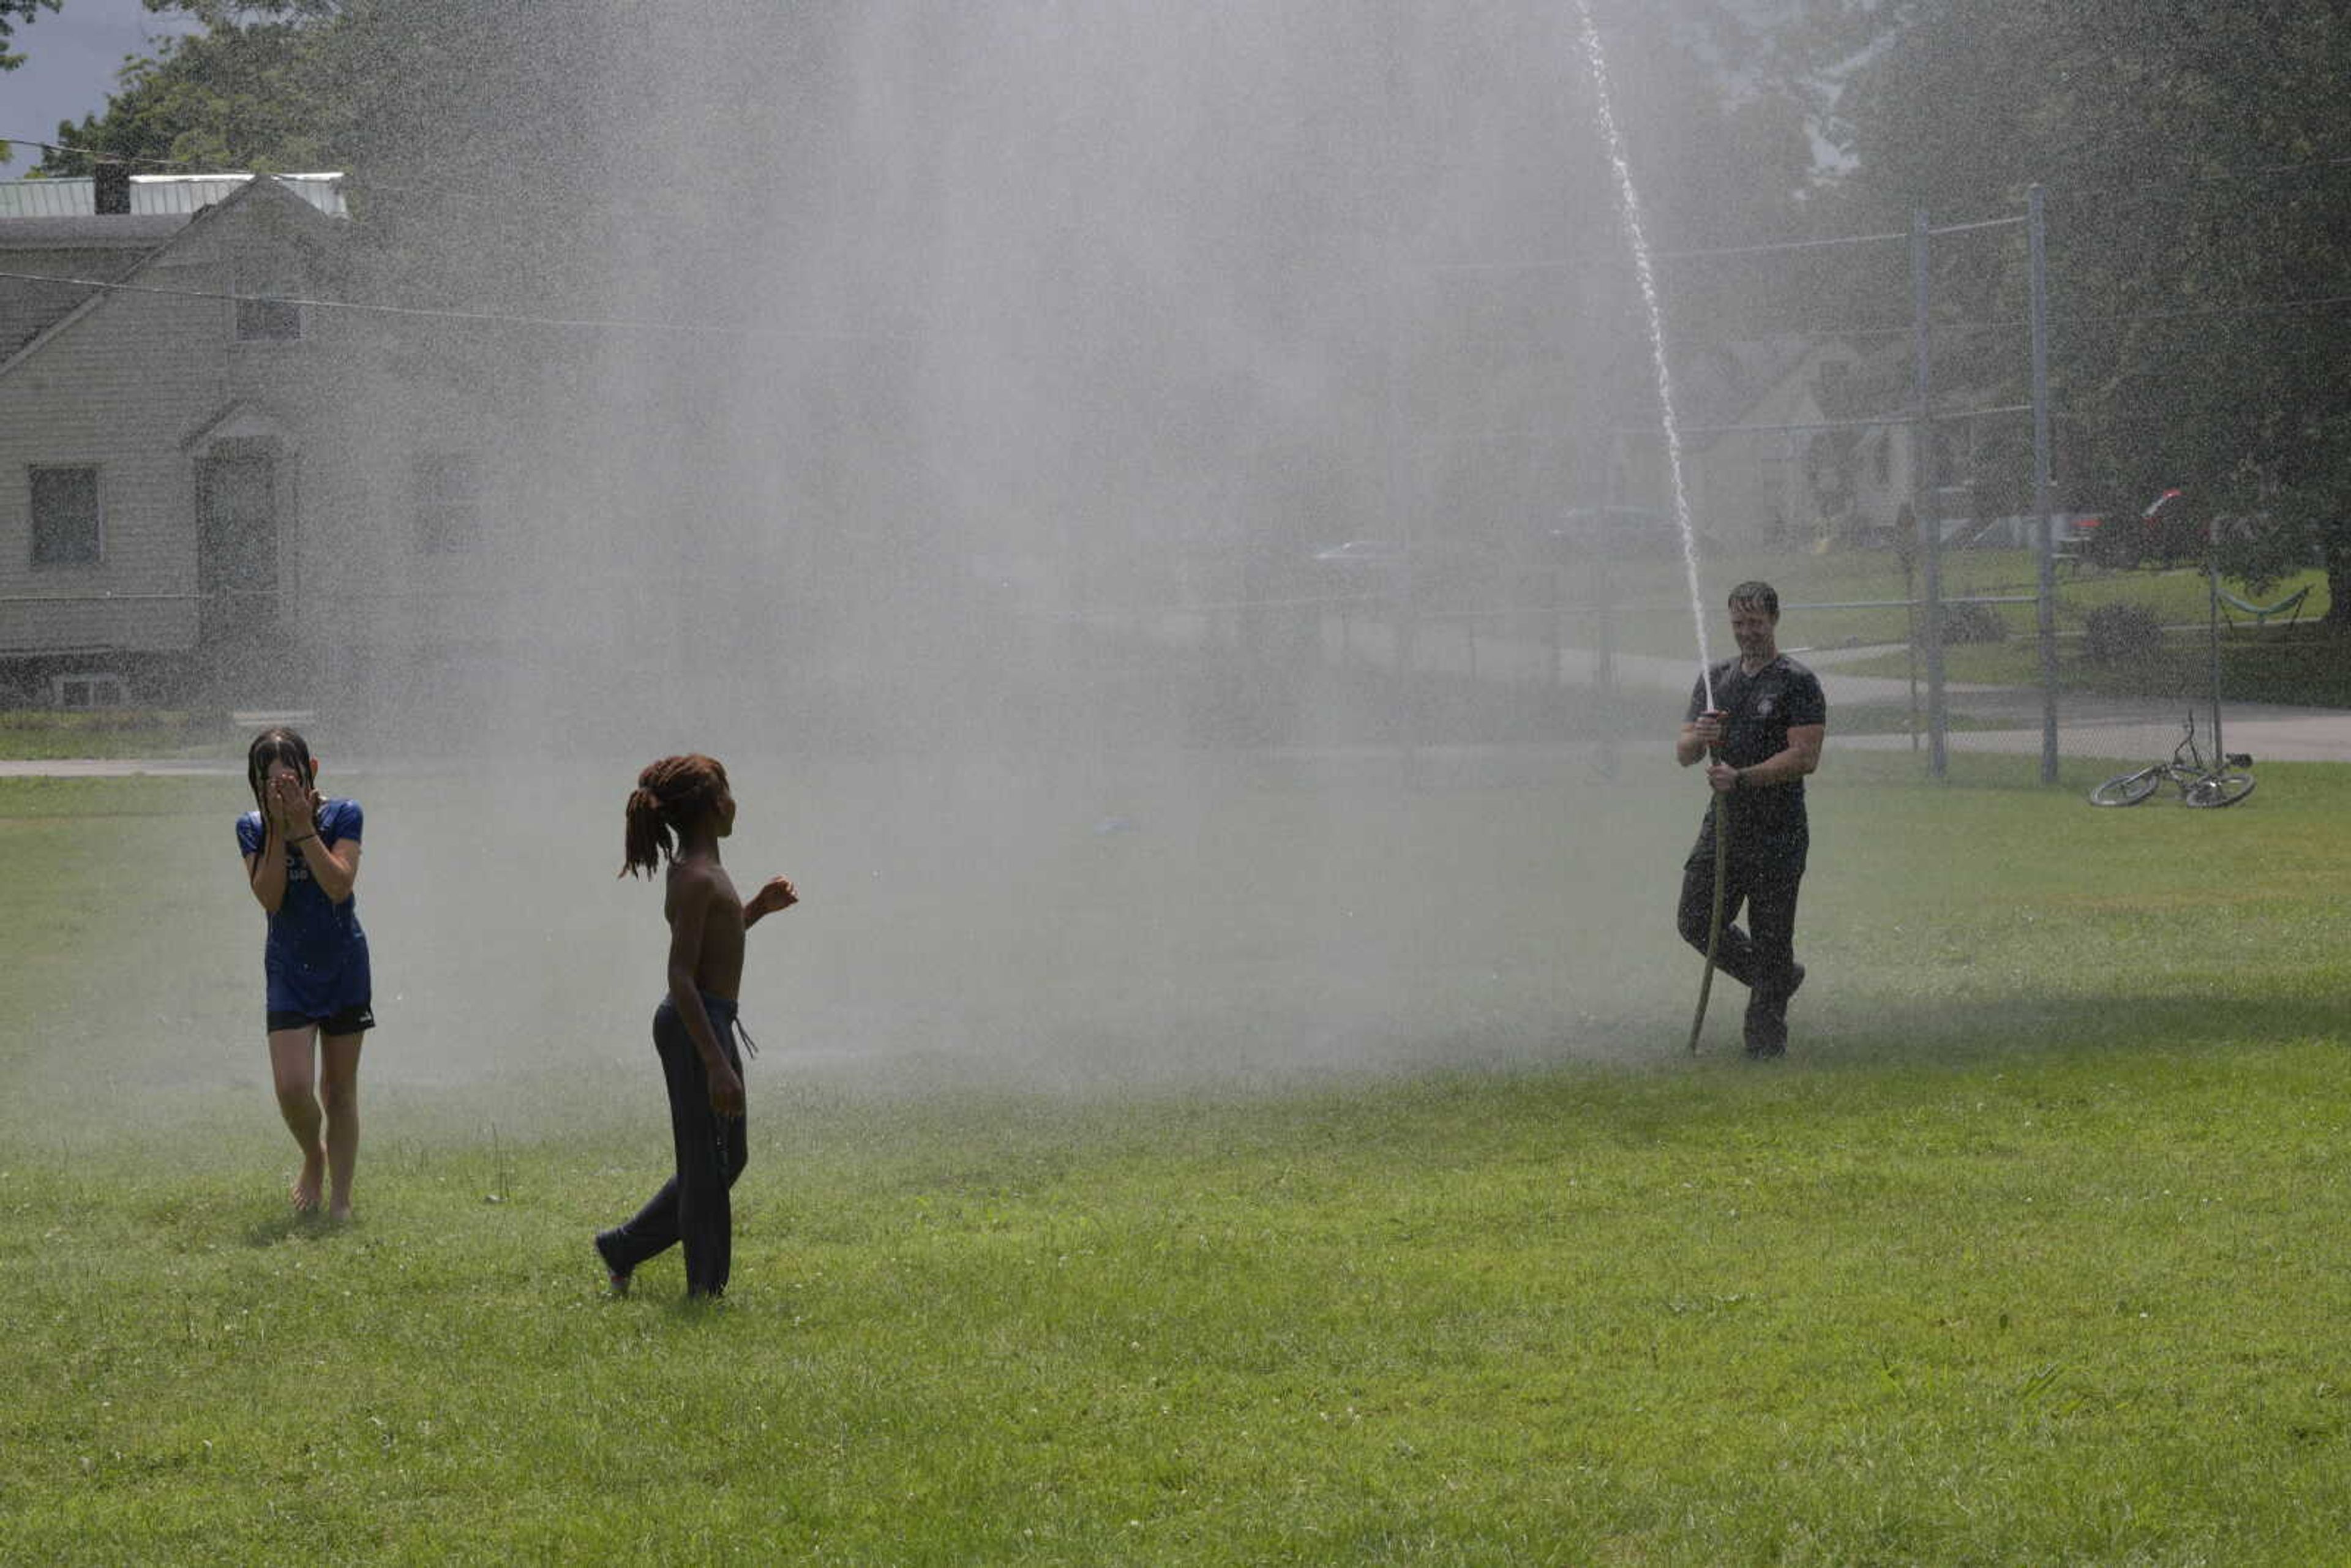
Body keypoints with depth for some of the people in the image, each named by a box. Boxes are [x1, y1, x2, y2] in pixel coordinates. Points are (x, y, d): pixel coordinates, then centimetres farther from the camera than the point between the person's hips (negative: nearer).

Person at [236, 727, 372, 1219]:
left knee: (340, 1091, 6)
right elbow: (269, 898, -18)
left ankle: (340, 1200, 16)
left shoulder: (342, 817, -11)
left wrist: (304, 828, -27)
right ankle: (313, 1159, 20)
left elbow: (339, 885, -24)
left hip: (344, 966, -1)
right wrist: (278, 831, -23)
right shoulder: (253, 829, -7)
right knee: (292, 1088, -12)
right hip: (288, 971, 1)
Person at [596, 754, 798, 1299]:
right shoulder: (697, 880, -19)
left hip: (710, 1023, 10)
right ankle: (706, 1288, 5)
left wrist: (757, 908, 16)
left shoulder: (698, 870, 11)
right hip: (696, 1028, -10)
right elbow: (681, 977, -24)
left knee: (728, 1157, 19)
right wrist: (717, 1064, -28)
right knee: (708, 1164, -2)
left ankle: (622, 1249, 26)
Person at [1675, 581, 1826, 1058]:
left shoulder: (1797, 684, -5)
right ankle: (1778, 978, 24)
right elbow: (1683, 754, 12)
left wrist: (1742, 778, -24)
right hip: (1723, 824, 6)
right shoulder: (1716, 680, 14)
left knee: (1770, 939, -2)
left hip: (1778, 835, -6)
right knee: (1697, 922, 3)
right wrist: (1699, 737, -13)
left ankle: (1765, 1038, 6)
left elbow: (1806, 756, -15)